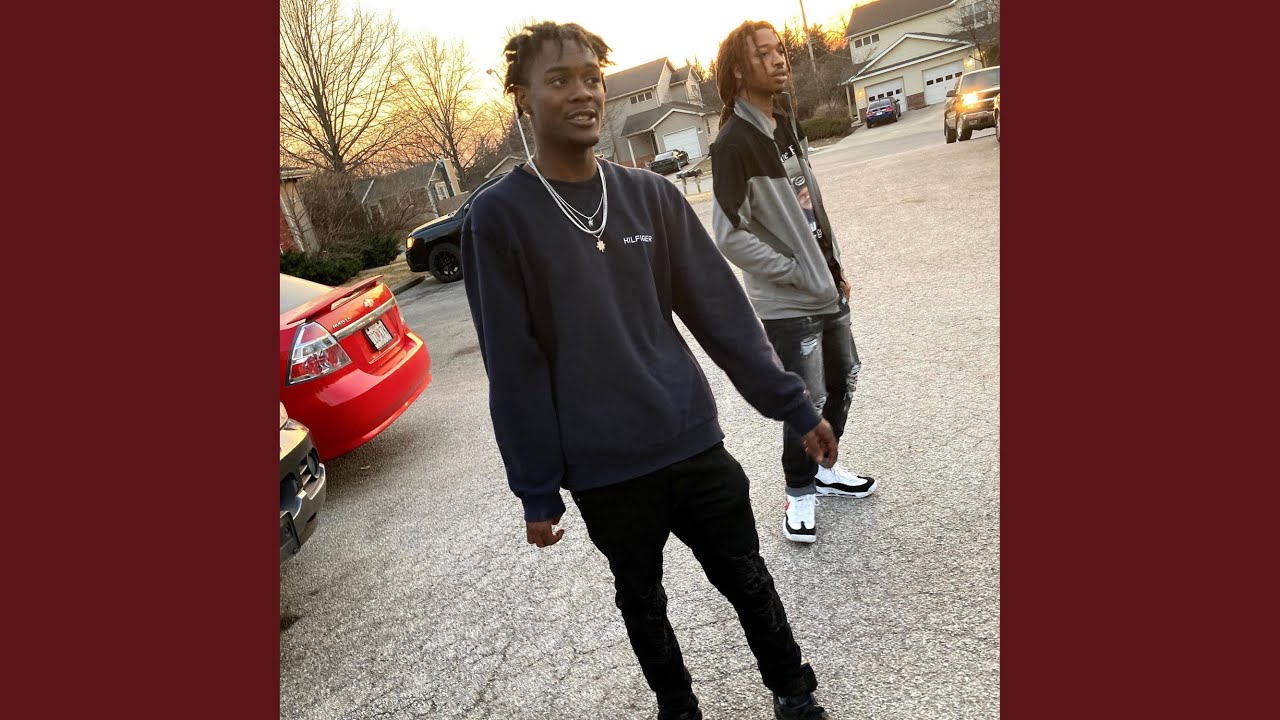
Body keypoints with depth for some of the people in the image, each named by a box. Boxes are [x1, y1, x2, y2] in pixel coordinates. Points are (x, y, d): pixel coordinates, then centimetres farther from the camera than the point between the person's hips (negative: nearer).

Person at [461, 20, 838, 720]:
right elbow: (513, 365, -8)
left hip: (694, 442, 2)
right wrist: (537, 488, -6)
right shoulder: (498, 218, -7)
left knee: (746, 576, 14)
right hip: (602, 470, -2)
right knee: (641, 596, 18)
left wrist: (791, 404, 1)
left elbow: (719, 308, 2)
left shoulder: (651, 195, 2)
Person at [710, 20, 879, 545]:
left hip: (827, 288, 9)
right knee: (808, 400, 0)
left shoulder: (785, 123, 10)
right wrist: (799, 273, -16)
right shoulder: (734, 142, -17)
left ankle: (824, 468, 39)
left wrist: (834, 265, 10)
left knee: (843, 380, 18)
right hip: (787, 302, -8)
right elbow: (729, 236, -21)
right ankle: (800, 494, 23)